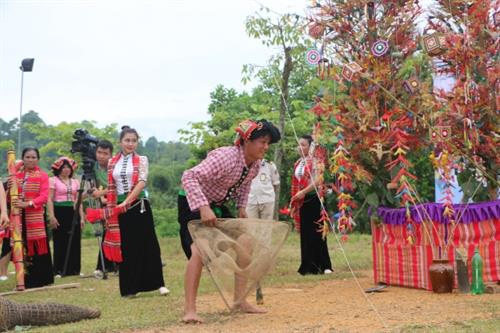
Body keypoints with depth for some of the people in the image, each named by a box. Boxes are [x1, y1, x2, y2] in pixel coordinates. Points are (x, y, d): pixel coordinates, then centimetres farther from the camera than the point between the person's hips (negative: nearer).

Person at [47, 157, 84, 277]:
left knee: (75, 242, 3)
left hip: (73, 213, 5)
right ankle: (59, 270, 2)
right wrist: (51, 216, -15)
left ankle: (74, 269, 10)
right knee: (60, 242, -3)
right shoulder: (53, 180, 1)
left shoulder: (75, 182, 15)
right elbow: (49, 200, -5)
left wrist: (81, 217, 8)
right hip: (59, 212, -4)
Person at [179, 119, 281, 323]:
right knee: (199, 250, -24)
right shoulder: (226, 157, -33)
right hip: (193, 203, -8)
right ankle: (189, 310, -22)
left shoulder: (255, 164, -7)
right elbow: (189, 177, -41)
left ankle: (240, 301, 14)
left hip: (217, 206, 8)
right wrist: (203, 208, -48)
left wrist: (242, 207, 3)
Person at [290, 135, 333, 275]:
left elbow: (317, 181, -17)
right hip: (302, 201, 7)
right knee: (305, 233, 7)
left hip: (313, 199, -7)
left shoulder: (315, 161, -6)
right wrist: (294, 203, 14)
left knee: (316, 232, -8)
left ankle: (324, 265, -3)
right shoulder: (298, 163, 14)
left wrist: (303, 192, -20)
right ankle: (308, 266, 12)